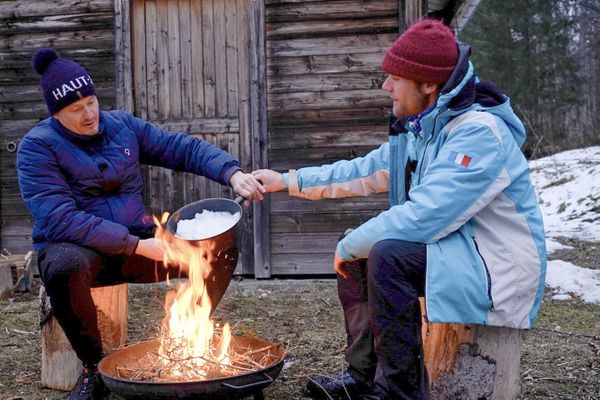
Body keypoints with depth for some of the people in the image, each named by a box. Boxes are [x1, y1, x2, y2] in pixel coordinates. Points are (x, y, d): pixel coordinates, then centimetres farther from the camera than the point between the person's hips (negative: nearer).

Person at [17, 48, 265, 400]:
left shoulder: (123, 126, 6)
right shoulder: (38, 147, -10)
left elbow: (183, 148, 8)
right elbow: (61, 220, -21)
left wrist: (232, 173, -11)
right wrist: (137, 245, -25)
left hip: (138, 243, 5)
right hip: (79, 248, -4)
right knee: (65, 268, -41)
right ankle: (94, 367, -15)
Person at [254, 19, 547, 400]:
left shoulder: (479, 133, -23)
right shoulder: (420, 129, 6)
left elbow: (421, 217, -30)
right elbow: (363, 171, 15)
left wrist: (349, 246, -17)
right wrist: (288, 180, 12)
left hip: (499, 269, -10)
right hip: (452, 251, 10)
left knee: (387, 255, -28)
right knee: (357, 249, 9)